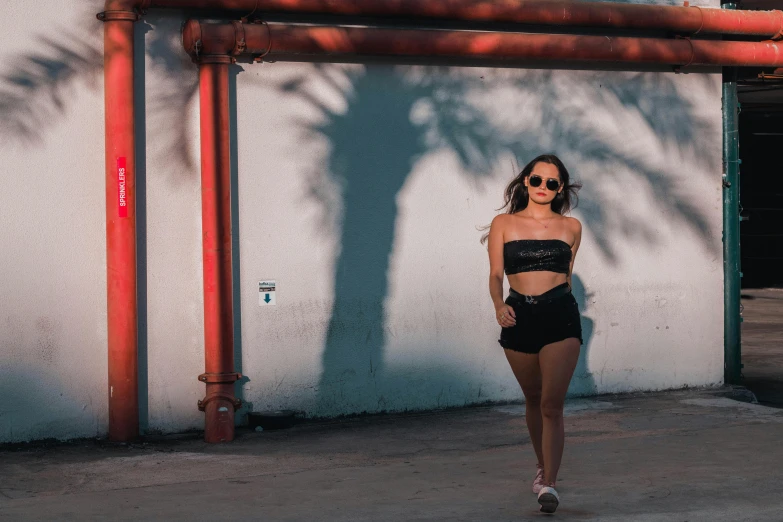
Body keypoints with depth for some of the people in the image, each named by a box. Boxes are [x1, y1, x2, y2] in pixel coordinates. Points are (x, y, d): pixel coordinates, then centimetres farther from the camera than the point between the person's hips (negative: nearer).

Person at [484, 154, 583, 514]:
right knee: (533, 400, 15)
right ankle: (543, 465, 38)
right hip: (518, 318, 1)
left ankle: (548, 484, -15)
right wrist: (499, 305, -19)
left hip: (560, 315, -1)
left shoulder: (571, 227, 7)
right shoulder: (504, 224, 4)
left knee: (552, 404, -12)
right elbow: (496, 274, -2)